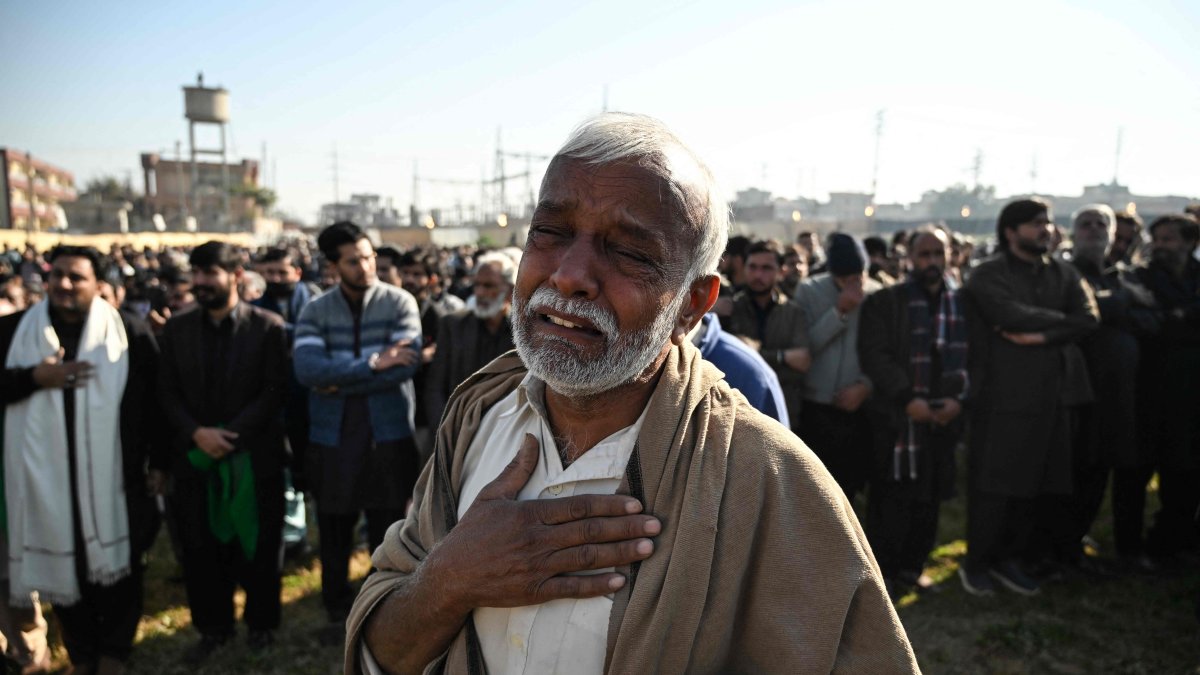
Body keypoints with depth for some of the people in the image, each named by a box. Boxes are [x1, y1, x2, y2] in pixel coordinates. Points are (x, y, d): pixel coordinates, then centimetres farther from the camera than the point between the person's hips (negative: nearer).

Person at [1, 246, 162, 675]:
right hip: (46, 475, 2)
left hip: (111, 475, -2)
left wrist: (159, 461, -1)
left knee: (116, 561, 7)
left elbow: (154, 399, -1)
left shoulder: (130, 332, -3)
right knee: (61, 563, 13)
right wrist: (35, 377, -14)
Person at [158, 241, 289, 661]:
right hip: (195, 455, 3)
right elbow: (168, 391, 5)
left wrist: (230, 434, -16)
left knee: (258, 543, 9)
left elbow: (275, 390, -9)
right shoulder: (177, 328, 5)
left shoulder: (268, 327, -6)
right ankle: (212, 627, 28)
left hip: (254, 455, -3)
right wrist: (196, 433, -11)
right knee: (201, 546, 10)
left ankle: (260, 623, 28)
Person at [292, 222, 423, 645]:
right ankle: (338, 611, 37)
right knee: (334, 533, 16)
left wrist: (336, 380, -15)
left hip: (388, 435, -2)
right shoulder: (315, 311, 0)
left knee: (388, 531, 9)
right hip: (332, 437, 2)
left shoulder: (399, 302, -5)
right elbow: (306, 369, -16)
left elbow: (407, 363, -18)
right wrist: (371, 363, -23)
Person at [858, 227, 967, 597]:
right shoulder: (884, 302, 0)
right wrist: (907, 398, -16)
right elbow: (874, 355, -8)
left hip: (943, 417, 4)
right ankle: (881, 572, 13)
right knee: (891, 500, 0)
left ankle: (912, 566, 25)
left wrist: (959, 398, -9)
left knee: (929, 499, 10)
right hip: (896, 418, -3)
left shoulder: (963, 303, 10)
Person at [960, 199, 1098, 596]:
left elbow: (1089, 318, -1)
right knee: (992, 486, 0)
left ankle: (1010, 558, 25)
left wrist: (1042, 336, -14)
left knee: (1032, 485, 10)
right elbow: (1012, 314, -20)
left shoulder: (1062, 274, 14)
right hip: (1002, 395, -5)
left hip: (1050, 395, 5)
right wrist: (1059, 319, -4)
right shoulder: (987, 276, -3)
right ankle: (976, 564, 14)